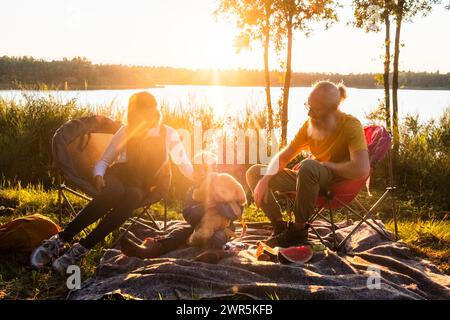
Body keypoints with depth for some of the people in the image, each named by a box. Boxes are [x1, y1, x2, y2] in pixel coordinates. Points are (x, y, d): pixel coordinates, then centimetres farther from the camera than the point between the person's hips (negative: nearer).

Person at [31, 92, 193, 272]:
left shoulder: (168, 134, 4)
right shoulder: (126, 132, 4)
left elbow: (184, 164, 6)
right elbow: (104, 161, 8)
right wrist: (98, 175, -14)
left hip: (141, 187, 0)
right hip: (117, 176, 0)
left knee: (131, 196, -38)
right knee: (114, 192, -39)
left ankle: (82, 248, -39)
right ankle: (60, 240, -38)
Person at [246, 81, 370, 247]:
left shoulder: (351, 125, -19)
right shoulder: (309, 124, -1)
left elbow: (362, 169, -33)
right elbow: (282, 156, 3)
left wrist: (323, 164, -20)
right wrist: (265, 179, -16)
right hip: (311, 180, 7)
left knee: (308, 166, -40)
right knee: (254, 172, -1)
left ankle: (298, 229, -22)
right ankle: (279, 226, -6)